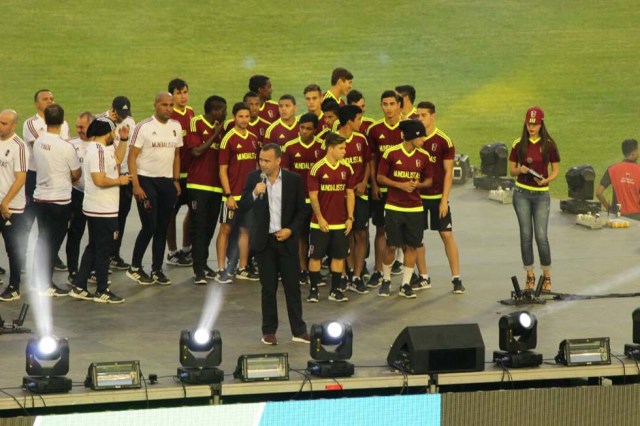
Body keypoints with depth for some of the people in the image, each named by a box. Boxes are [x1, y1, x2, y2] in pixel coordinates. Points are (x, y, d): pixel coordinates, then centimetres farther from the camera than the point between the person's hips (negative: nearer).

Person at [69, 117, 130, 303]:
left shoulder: (101, 148, 11)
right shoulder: (98, 151, -21)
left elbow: (117, 158, 27)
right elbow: (99, 180, -28)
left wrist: (124, 139, 17)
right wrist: (120, 180, -15)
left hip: (95, 210, 10)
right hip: (103, 210, -10)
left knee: (94, 248, 16)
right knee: (104, 250, 0)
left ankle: (79, 286, 18)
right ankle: (102, 291, 8)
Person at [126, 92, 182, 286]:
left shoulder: (176, 127, 8)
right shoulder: (144, 127, -9)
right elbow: (132, 157, -9)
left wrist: (176, 181, 9)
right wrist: (136, 186, -14)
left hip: (167, 182, 5)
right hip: (147, 181, -5)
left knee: (162, 228, 6)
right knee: (149, 227, -8)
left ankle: (157, 269, 15)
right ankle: (134, 268, 6)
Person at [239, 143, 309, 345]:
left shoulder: (293, 179, -2)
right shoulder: (254, 178, -1)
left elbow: (301, 210, 3)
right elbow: (243, 206, -1)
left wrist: (291, 230, -10)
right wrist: (254, 194, -19)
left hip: (286, 239, 0)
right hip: (264, 240, 0)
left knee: (292, 286, 3)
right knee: (268, 288, 5)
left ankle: (298, 330, 10)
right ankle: (269, 331, 12)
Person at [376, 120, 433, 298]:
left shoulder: (424, 156, 1)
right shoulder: (391, 153, -8)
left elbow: (429, 180, 11)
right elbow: (380, 177, -1)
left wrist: (417, 185, -11)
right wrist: (400, 185, -14)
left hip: (415, 208, 3)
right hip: (393, 207, -3)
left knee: (411, 246, 3)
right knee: (391, 245, 0)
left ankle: (406, 285, 12)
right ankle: (386, 280, 21)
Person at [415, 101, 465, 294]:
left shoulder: (444, 141, -6)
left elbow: (448, 172, -5)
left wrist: (444, 199, -10)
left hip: (437, 196, -3)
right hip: (416, 195, 3)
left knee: (447, 235, -3)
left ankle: (456, 278, 2)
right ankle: (424, 278, 16)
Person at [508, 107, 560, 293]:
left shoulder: (549, 145, -1)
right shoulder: (519, 144, 2)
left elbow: (556, 170, 4)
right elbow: (511, 170, 8)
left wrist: (546, 180, -16)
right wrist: (519, 170, -15)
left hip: (541, 194, -1)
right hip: (522, 193, 1)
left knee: (541, 236, -6)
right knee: (526, 235, 2)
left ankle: (547, 277, 7)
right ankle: (530, 276, 11)